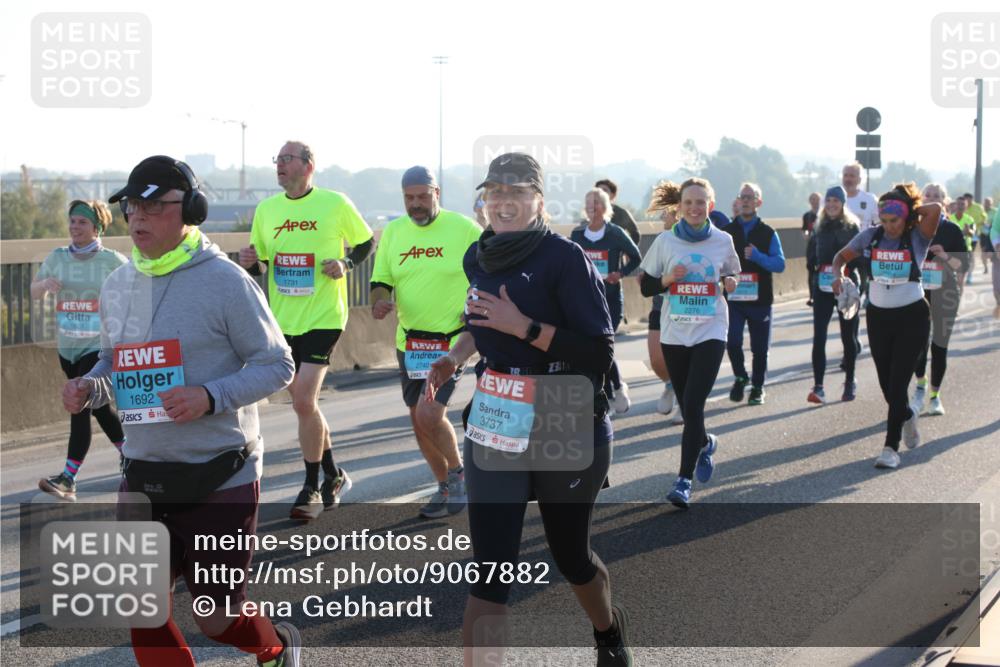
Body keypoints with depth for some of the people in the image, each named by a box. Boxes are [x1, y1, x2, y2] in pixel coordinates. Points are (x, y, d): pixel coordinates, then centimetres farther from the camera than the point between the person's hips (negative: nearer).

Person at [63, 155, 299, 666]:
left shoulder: (225, 282, -13)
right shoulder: (117, 286, 6)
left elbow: (276, 366, -10)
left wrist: (210, 397, -25)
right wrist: (89, 388, -5)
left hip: (219, 476, -5)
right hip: (144, 475, 6)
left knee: (217, 619, 4)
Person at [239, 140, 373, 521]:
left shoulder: (335, 204, -6)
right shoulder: (266, 209, 6)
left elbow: (365, 242, 7)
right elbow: (260, 265, 13)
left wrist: (346, 265, -11)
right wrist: (251, 263, -9)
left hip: (323, 318, -5)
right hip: (282, 320, 5)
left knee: (304, 401, -13)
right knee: (304, 403, 12)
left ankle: (312, 488, 2)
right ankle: (334, 477, 31)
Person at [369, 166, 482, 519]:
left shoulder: (464, 229, -8)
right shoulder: (393, 231, 4)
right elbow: (381, 281, 8)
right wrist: (379, 302, -15)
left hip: (453, 340, -6)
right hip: (409, 341, 6)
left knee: (430, 414, -18)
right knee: (419, 420, 12)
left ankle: (458, 472, 8)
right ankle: (446, 486, 31)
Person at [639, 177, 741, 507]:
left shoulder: (723, 241, 0)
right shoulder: (665, 241, -1)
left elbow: (732, 276, 16)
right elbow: (646, 286, 3)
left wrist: (730, 282, -7)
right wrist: (667, 279, -16)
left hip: (710, 332, -2)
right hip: (674, 333, 2)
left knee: (693, 404, -14)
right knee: (686, 404, 11)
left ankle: (684, 479, -10)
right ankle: (705, 443, 44)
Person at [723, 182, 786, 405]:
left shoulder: (768, 233, 4)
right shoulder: (726, 232, 6)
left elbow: (780, 264, -6)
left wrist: (757, 256, -20)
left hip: (760, 299, 0)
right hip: (733, 297, 0)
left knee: (759, 348, 5)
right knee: (732, 341, -13)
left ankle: (757, 388, 23)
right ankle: (740, 378, 13)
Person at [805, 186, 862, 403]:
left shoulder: (852, 228, -1)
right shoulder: (820, 228, 7)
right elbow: (811, 254, 16)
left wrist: (847, 268, -18)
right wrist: (814, 267, 1)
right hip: (823, 287, 2)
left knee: (848, 336, 11)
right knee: (818, 337, -8)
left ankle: (850, 382, 27)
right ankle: (818, 387, -10)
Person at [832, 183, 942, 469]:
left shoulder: (917, 238, -9)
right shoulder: (870, 237, 0)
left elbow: (936, 208, -27)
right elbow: (842, 256, 13)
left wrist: (910, 210, -11)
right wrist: (837, 274, -7)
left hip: (912, 317, -4)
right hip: (878, 316, 4)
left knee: (898, 382, -9)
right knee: (886, 383, 10)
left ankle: (891, 447, -5)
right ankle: (907, 417, 43)